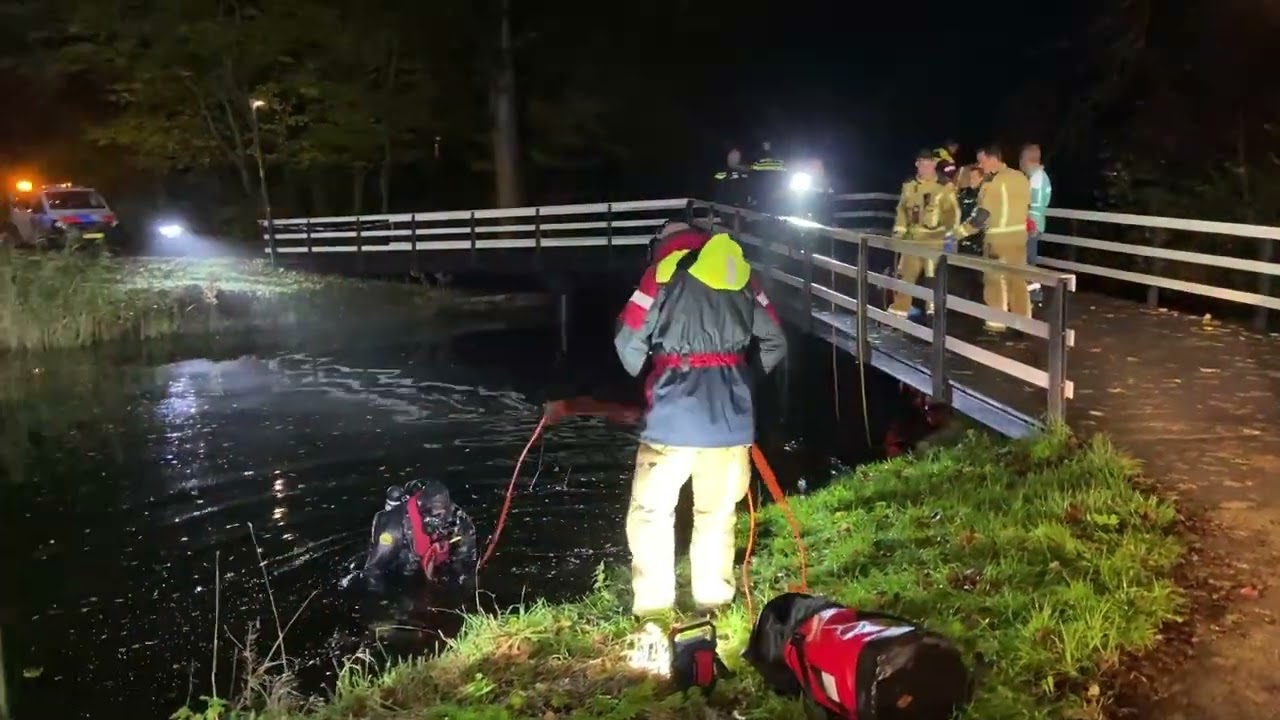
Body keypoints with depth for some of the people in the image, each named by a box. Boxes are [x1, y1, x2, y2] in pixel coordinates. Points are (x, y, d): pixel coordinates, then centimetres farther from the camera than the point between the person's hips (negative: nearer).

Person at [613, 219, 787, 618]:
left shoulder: (663, 272, 0)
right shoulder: (742, 275, 12)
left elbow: (628, 341, -3)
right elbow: (775, 344, 12)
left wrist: (645, 380, 15)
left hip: (674, 415, -4)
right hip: (731, 416, 4)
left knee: (651, 511, 10)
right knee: (717, 513, 18)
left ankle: (653, 606, 12)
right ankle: (714, 601, 25)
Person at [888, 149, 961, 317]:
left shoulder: (944, 186, -4)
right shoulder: (909, 186, 9)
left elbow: (952, 211, -4)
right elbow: (902, 209, 16)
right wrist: (899, 230, 8)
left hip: (935, 239, -4)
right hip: (912, 237, 4)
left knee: (934, 276, 2)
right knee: (905, 273, 7)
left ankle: (934, 311, 13)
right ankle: (899, 309, 15)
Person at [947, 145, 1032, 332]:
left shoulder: (993, 183, -17)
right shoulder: (1021, 177, 6)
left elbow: (982, 214, -19)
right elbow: (1027, 205, 15)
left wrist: (960, 231, -12)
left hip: (998, 237, -7)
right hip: (1019, 235, 7)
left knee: (995, 279, 3)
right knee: (1018, 278, 15)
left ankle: (997, 321, 6)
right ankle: (1023, 320, 21)